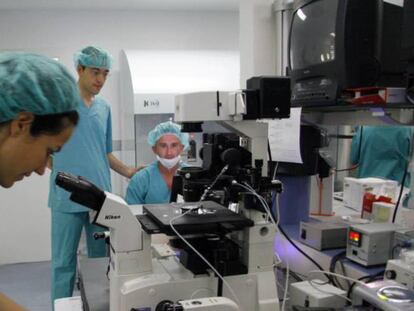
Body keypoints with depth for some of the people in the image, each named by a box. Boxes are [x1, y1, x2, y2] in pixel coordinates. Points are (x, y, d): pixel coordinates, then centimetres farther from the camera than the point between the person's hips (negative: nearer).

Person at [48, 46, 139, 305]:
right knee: (64, 262, 4)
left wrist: (129, 172, 7)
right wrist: (63, 173, -12)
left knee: (101, 259, 13)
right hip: (67, 197, -5)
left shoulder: (104, 108, 12)